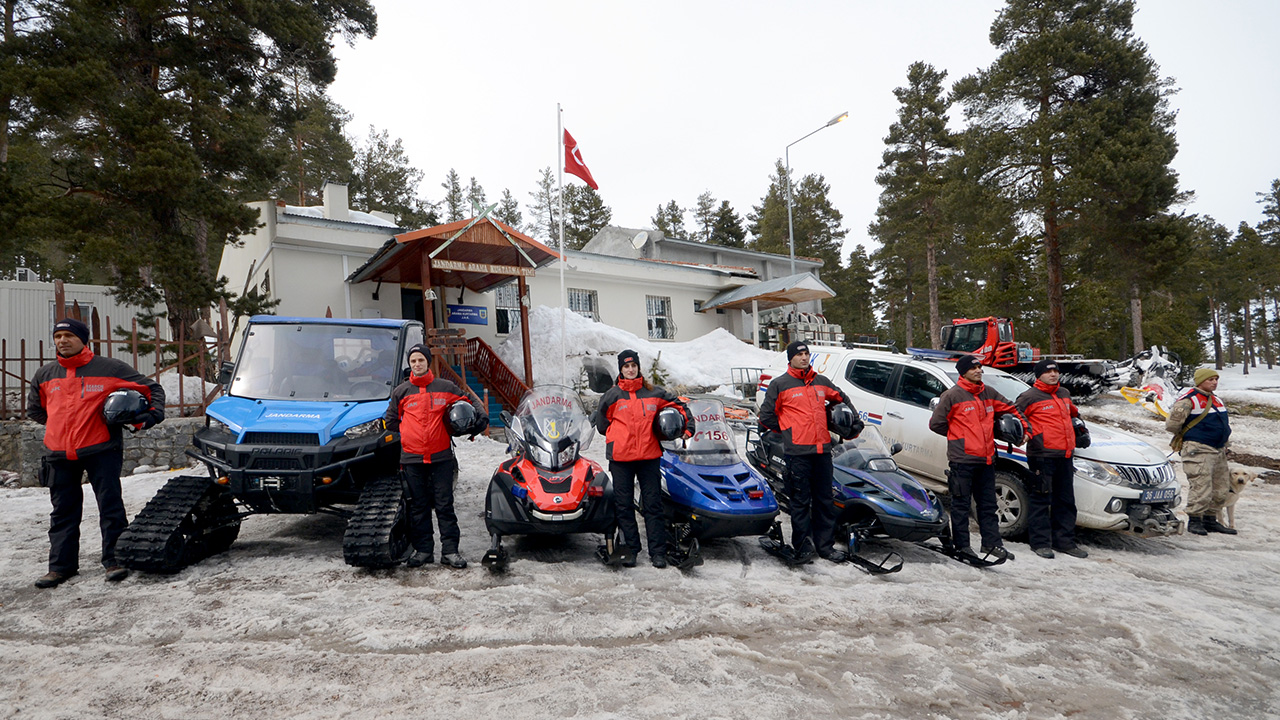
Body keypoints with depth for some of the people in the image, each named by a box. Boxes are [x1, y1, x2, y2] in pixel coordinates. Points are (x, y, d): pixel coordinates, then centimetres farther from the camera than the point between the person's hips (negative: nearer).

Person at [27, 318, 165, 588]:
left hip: (101, 451, -4)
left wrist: (151, 415, -10)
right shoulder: (44, 376, 12)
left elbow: (152, 388, 5)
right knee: (63, 512, 11)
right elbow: (34, 409, 27)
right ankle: (61, 565, 20)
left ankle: (115, 560, 5)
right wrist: (64, 424, 13)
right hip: (59, 454, 4)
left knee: (110, 505, -2)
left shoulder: (110, 368, -1)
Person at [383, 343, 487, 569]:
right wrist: (406, 436, 10)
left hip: (441, 457, -1)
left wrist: (481, 416, 1)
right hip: (411, 458, 1)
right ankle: (423, 549, 16)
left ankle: (450, 550, 5)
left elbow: (469, 402, 17)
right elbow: (390, 421, 19)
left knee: (445, 505, 0)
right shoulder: (401, 391, 8)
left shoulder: (446, 388, 5)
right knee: (418, 506, 7)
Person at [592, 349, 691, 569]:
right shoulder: (612, 395, 5)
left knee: (653, 504, 3)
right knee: (624, 505, 4)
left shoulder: (654, 393, 8)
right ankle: (630, 548, 14)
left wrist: (687, 429, 8)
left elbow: (679, 406, 18)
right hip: (621, 457, 0)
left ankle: (658, 551, 8)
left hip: (650, 455, 0)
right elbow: (601, 421, 12)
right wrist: (620, 438, 8)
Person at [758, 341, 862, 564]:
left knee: (825, 500, 9)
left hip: (823, 449, 5)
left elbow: (841, 399, 31)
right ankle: (803, 547, 8)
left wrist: (855, 420, 23)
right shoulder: (779, 384, 1)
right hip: (798, 451, -5)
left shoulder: (822, 382, 15)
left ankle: (825, 545, 18)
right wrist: (787, 429, 6)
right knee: (801, 501, 0)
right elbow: (766, 416, 3)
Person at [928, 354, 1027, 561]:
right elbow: (936, 424, -4)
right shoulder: (952, 395, -7)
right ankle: (961, 544, 9)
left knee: (988, 503, 11)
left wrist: (1024, 426, 15)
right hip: (962, 459, -6)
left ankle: (992, 542, 18)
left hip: (986, 459, 6)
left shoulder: (988, 394, 12)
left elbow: (1010, 408, 26)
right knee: (961, 503, 1)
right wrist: (959, 436, 3)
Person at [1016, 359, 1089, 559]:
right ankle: (1040, 542, 3)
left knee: (1065, 499, 12)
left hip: (1065, 455, 8)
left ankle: (1064, 540, 21)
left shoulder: (1064, 394, 18)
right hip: (1042, 455, -8)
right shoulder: (1030, 396, -6)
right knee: (1041, 499, -3)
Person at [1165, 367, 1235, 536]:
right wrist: (1185, 436, 5)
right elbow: (1172, 423, -10)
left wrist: (1224, 441, 23)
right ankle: (1194, 520, -3)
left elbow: (1225, 422, 33)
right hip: (1198, 451, -9)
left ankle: (1210, 519, 22)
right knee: (1201, 486, -13)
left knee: (1221, 488, 11)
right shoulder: (1189, 400, -12)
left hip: (1218, 451, 9)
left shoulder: (1217, 400, 16)